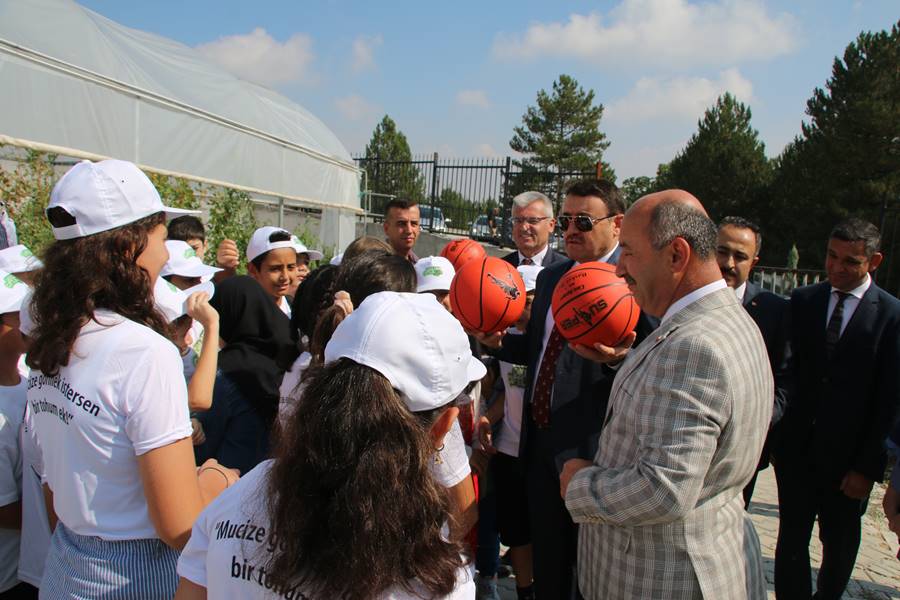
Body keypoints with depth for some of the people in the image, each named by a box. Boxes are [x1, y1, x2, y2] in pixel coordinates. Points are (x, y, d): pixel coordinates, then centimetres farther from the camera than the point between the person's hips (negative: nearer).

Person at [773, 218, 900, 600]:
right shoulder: (802, 300, 2)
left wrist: (869, 466, -9)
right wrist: (778, 427, -5)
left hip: (848, 455, -1)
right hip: (798, 447, 2)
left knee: (839, 541, 17)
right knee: (792, 538, 6)